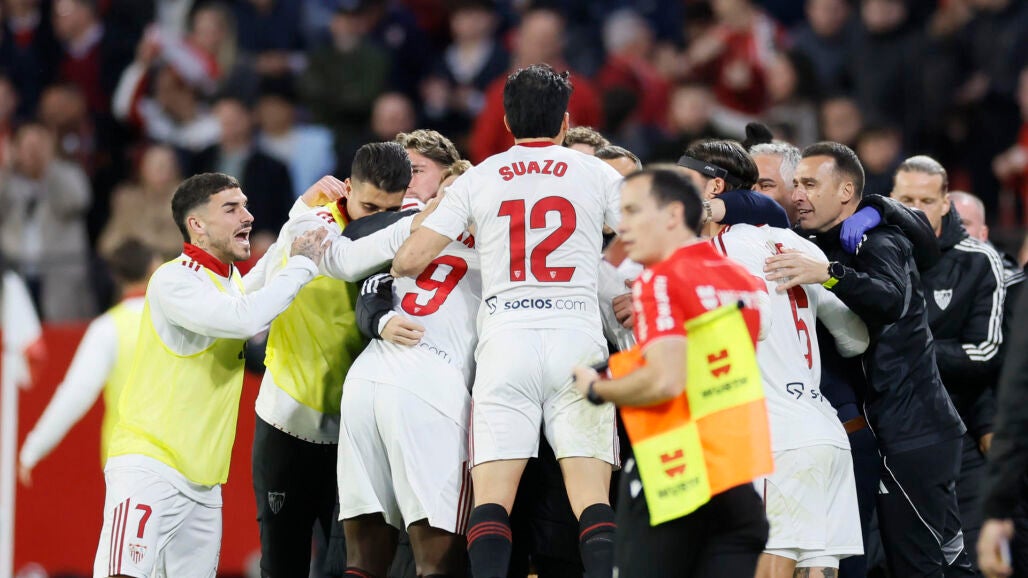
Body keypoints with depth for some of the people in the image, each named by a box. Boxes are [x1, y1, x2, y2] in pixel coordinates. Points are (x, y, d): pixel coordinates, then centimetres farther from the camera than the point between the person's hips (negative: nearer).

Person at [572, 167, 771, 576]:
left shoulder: (661, 282, -10)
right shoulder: (747, 283, 13)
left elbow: (665, 381, -20)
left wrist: (596, 388, -5)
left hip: (672, 479, -6)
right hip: (739, 480, 6)